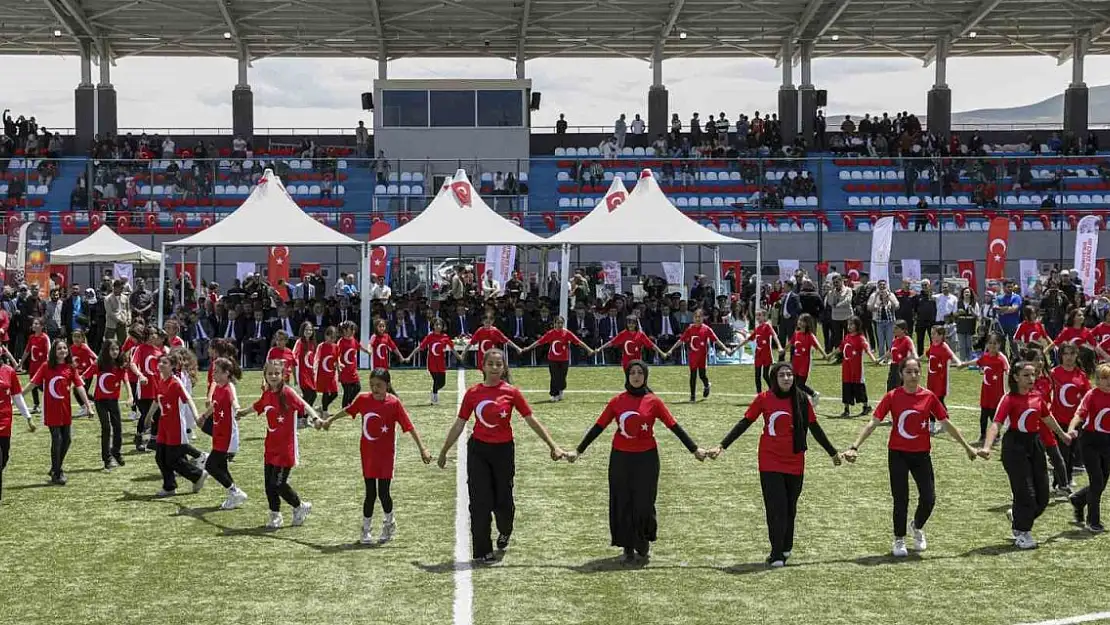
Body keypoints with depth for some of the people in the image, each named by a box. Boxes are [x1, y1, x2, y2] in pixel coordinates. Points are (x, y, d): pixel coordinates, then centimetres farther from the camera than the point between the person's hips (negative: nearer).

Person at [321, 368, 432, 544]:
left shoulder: (394, 403, -14)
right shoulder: (363, 399, -4)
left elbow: (409, 426, -14)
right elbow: (347, 410, 15)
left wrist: (422, 448, -19)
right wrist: (330, 420, 29)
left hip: (386, 454, -2)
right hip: (367, 452, 2)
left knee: (383, 493, -1)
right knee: (370, 493, 5)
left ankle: (389, 523, 27)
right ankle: (366, 530, 19)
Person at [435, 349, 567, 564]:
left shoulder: (511, 392, -5)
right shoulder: (472, 393, -2)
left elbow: (532, 421, -1)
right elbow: (459, 425, 6)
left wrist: (553, 446, -2)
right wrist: (444, 452, 10)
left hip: (503, 450, 0)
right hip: (478, 450, 0)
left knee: (503, 500, 9)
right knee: (480, 502, -2)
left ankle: (505, 532, 43)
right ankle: (483, 551, 8)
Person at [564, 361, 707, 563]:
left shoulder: (653, 401, -2)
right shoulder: (617, 401, 2)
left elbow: (674, 426, -2)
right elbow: (598, 427, 4)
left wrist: (694, 449, -5)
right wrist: (578, 451, 3)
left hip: (646, 457, -1)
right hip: (621, 457, 1)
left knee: (644, 502, 1)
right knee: (623, 502, 4)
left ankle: (643, 543, 25)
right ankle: (628, 548, 15)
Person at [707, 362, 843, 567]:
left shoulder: (801, 399, 0)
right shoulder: (764, 398, -5)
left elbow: (814, 427, 9)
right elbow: (744, 423, -2)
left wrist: (832, 452, 15)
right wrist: (722, 446, -8)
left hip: (795, 463, 2)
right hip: (770, 462, -2)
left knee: (790, 507, 12)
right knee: (776, 508, -7)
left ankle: (786, 547, 31)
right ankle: (777, 554, -2)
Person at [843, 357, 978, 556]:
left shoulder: (929, 396, -4)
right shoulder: (892, 397, -8)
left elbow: (946, 424, 5)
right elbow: (873, 423, -9)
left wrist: (967, 447, 10)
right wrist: (855, 447, -17)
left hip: (922, 454, 2)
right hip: (898, 454, -2)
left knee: (929, 499, 0)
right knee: (901, 500, 1)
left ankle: (917, 527, 32)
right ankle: (899, 540, 21)